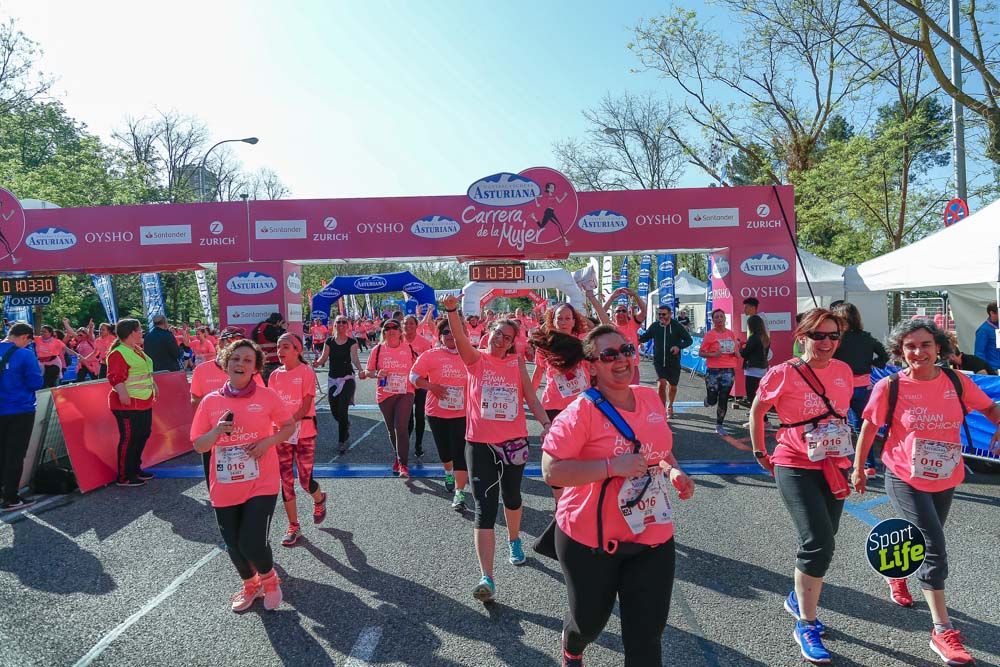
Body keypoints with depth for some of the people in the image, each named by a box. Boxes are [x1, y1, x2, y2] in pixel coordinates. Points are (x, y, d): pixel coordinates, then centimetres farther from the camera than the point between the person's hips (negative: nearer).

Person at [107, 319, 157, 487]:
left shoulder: (137, 350, 15)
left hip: (144, 403, 10)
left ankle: (135, 469, 31)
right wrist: (124, 396, -31)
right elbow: (115, 378, -24)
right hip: (128, 406, -10)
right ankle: (124, 477, 8)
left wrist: (153, 386, 25)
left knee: (143, 436, 17)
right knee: (129, 440, -3)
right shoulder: (118, 354, -16)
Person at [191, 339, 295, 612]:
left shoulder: (266, 397, -6)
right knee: (234, 546, 14)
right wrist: (217, 431, -18)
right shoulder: (210, 401, -1)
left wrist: (269, 441, -12)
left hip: (261, 484, -3)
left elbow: (289, 426, 6)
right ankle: (250, 585, 44)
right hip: (224, 486, 3)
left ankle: (269, 579, 23)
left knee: (252, 544, -11)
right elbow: (199, 446, 2)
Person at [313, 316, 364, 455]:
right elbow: (323, 358, 0)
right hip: (332, 379, 3)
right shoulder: (329, 342, 5)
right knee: (334, 411, 8)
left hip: (347, 379, -3)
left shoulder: (352, 342, -3)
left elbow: (354, 358, -17)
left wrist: (360, 370, -37)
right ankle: (346, 425, 42)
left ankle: (342, 442, 0)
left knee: (342, 411, -10)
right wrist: (317, 363, -24)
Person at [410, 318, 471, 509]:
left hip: (461, 413, -1)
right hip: (437, 412, 1)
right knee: (444, 449, 19)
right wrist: (432, 386, -19)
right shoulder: (430, 355, -5)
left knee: (459, 452, -8)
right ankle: (449, 473, 49)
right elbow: (414, 376, -5)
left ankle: (459, 493, -5)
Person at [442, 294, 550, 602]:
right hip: (480, 444, -2)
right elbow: (459, 338, -22)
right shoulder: (476, 359, -3)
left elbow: (530, 397, 2)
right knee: (484, 509, -6)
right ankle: (487, 578, -5)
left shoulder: (517, 362, 3)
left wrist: (545, 422, -12)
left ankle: (514, 542, 51)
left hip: (514, 441, 3)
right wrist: (452, 311, -39)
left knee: (511, 498, 23)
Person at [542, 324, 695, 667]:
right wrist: (612, 466, -29)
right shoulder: (580, 412, -19)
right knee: (590, 619, 20)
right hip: (591, 539, -4)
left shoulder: (651, 397, 0)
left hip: (653, 537, 4)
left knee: (647, 635, 7)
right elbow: (551, 472, -23)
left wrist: (673, 470, -2)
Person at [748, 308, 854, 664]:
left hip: (834, 468, 6)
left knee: (822, 542, 15)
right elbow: (757, 411, 0)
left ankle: (798, 598, 40)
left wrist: (848, 456, 18)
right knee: (819, 543, -13)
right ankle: (806, 627, 3)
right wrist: (759, 453, 4)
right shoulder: (783, 374, -13)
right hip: (796, 467, -6)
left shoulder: (843, 370, 2)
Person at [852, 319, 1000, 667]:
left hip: (945, 480, 5)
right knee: (934, 548, -9)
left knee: (923, 541, 22)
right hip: (905, 479, -5)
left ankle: (897, 575, 53)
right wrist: (858, 469, 0)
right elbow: (868, 428, -6)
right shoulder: (890, 386, -16)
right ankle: (942, 631, 2)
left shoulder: (956, 381, -7)